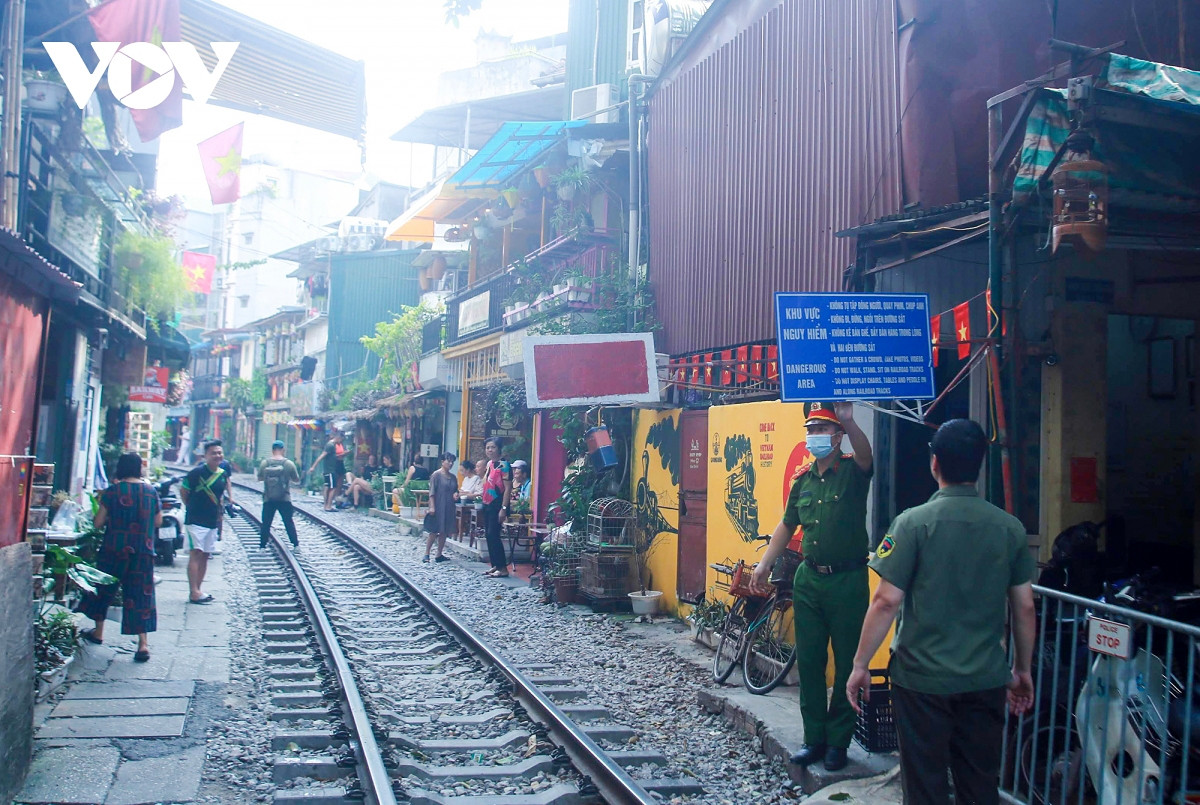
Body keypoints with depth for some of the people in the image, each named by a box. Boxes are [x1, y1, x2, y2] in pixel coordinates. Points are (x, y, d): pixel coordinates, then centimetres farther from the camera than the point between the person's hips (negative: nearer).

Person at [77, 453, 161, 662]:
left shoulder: (112, 491, -7)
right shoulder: (151, 492, -1)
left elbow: (98, 523, -4)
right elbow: (158, 521, 8)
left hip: (114, 549, -1)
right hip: (143, 551, 1)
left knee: (104, 588, 18)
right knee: (140, 593, 2)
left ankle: (98, 632, 32)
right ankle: (143, 642, -6)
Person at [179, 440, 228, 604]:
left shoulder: (223, 474, 8)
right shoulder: (197, 472, -12)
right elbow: (183, 491, -4)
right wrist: (191, 507, -1)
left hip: (213, 521, 7)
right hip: (196, 521, -7)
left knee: (205, 555, 10)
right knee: (195, 554, -11)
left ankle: (197, 590, 18)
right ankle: (194, 593, -13)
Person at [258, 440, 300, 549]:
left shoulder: (265, 463, -5)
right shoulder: (289, 463, -7)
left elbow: (259, 478, 8)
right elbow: (297, 480, 2)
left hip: (268, 499, 1)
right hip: (284, 499, 0)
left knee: (266, 523, 9)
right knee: (289, 522, 10)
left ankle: (262, 545, 10)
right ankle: (296, 544, 13)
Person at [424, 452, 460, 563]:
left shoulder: (453, 477, 12)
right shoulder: (436, 475, -7)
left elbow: (456, 490, 23)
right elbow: (431, 492, -10)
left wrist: (456, 494, 0)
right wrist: (432, 507, -16)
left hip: (449, 508, 6)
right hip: (438, 507, -6)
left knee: (444, 532, 7)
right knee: (434, 531, -5)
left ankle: (439, 555, 14)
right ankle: (426, 554, 2)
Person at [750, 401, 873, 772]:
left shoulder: (852, 472, -7)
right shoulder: (803, 479, 9)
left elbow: (865, 455, -31)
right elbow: (787, 525, 18)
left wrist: (848, 421, -49)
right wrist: (764, 564, 12)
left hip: (848, 580, -5)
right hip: (809, 579, 6)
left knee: (847, 664, 4)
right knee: (808, 661, 9)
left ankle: (838, 741, 15)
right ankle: (814, 738, 19)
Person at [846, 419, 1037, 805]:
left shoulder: (914, 523, -12)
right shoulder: (1010, 528, 0)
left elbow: (886, 601, -13)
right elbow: (1025, 607, 4)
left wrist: (860, 664, -4)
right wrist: (1023, 669, 17)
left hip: (922, 678, -3)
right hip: (986, 681, 4)